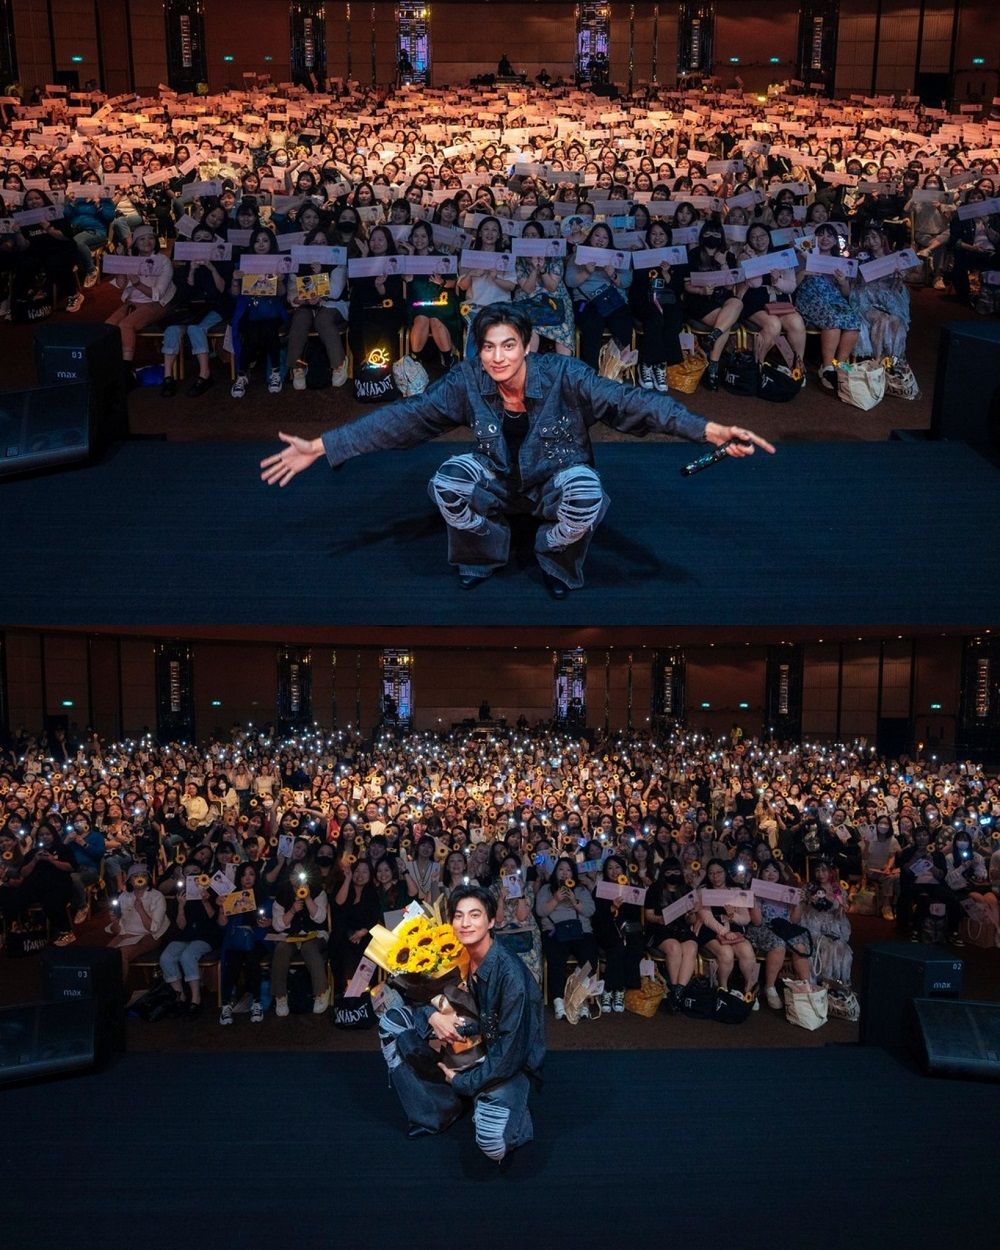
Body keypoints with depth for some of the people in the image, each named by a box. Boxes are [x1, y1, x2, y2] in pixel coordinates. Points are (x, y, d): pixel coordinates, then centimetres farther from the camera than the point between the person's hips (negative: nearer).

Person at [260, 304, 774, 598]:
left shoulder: (563, 375, -25)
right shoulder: (467, 382, -19)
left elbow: (628, 402, -31)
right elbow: (406, 416, -19)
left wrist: (708, 430, -43)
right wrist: (321, 447, -25)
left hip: (555, 486, -2)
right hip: (500, 484, 2)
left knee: (585, 492, -37)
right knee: (448, 481, -28)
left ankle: (557, 566, -2)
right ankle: (485, 556, 4)